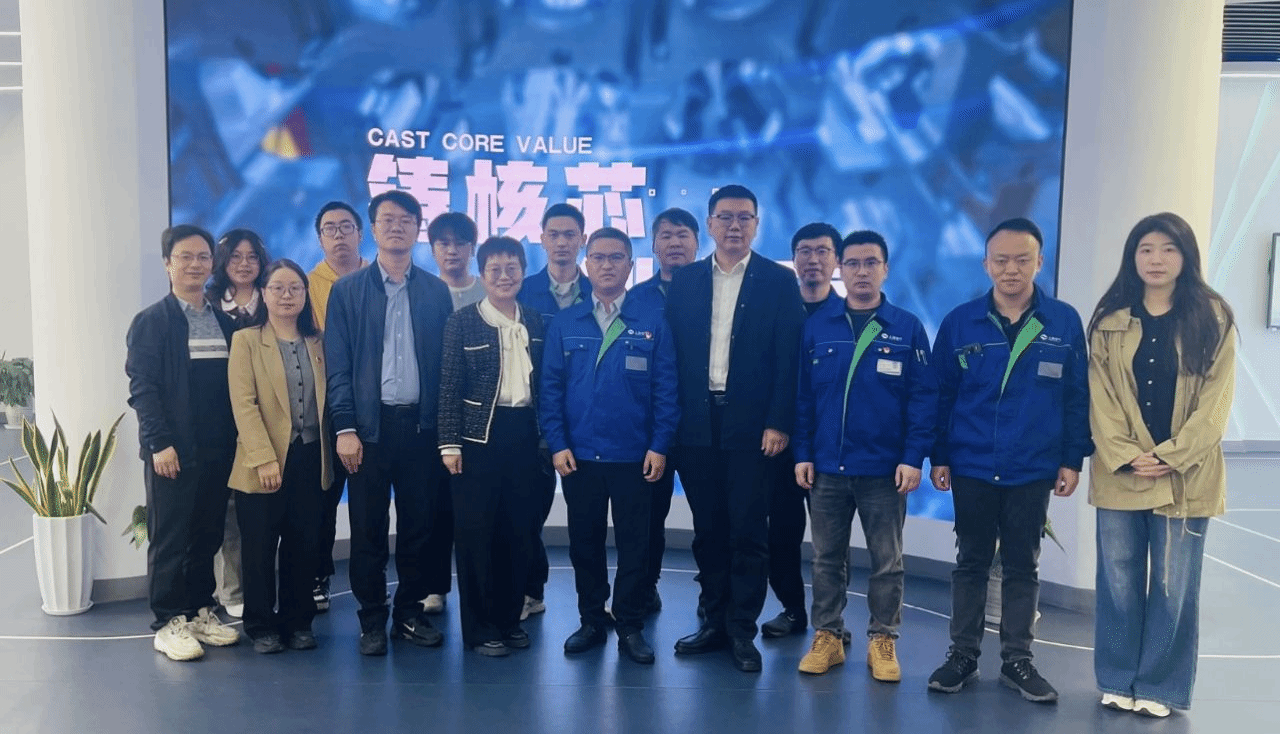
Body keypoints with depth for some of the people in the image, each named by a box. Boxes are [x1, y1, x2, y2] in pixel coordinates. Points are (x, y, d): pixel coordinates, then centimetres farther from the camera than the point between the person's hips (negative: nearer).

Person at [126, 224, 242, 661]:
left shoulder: (225, 323, 13)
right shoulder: (152, 321, -2)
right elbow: (142, 387, -8)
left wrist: (235, 438, 5)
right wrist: (160, 442, -15)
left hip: (218, 449, 5)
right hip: (173, 450, -5)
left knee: (208, 536, 11)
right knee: (169, 539, 3)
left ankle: (201, 612, 23)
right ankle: (168, 623, 12)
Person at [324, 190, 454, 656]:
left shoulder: (436, 291, 8)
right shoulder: (347, 290, 4)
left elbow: (446, 361, 6)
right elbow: (338, 366, 0)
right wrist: (345, 428, -8)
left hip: (421, 424, 2)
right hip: (369, 425, -1)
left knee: (419, 524, 7)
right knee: (368, 527, 4)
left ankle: (410, 613, 22)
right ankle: (372, 619, 17)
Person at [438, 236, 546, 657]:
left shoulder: (535, 322, 9)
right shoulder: (462, 323, -3)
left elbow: (544, 383, 11)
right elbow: (449, 388, -4)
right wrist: (450, 444, -9)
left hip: (525, 435, 4)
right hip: (479, 437, -4)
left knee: (521, 532, 9)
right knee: (477, 533, 2)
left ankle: (510, 618, 24)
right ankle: (479, 628, 15)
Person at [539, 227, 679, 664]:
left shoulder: (652, 318, -1)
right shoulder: (565, 323, 5)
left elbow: (666, 387, -3)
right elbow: (550, 387, 3)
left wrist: (660, 446, -9)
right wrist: (557, 444, -5)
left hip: (633, 456, -2)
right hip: (578, 455, 2)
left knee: (634, 543, 6)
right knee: (584, 542, 12)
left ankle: (631, 627, 20)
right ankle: (591, 620, 27)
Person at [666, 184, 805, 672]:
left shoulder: (779, 281, 1)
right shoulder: (684, 281, 8)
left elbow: (788, 360, -4)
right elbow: (673, 355, 6)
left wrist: (778, 424, -11)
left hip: (751, 426, -2)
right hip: (697, 425, 3)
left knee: (748, 531, 3)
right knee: (708, 530, 11)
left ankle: (742, 630, 15)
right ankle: (714, 621, 23)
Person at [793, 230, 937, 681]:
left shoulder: (908, 328, -1)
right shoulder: (816, 326, 3)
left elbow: (923, 398, -4)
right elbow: (802, 395, 4)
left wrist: (913, 458, -11)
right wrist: (802, 453, -2)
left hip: (885, 469, -1)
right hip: (826, 467, 2)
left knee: (886, 561, 9)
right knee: (827, 558, 11)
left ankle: (883, 641, 23)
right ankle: (827, 636, 24)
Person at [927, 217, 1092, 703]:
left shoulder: (1065, 322, -3)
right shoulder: (959, 323, -2)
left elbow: (1078, 397, 1)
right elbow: (941, 395, 1)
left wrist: (1073, 458, -1)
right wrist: (938, 456, -1)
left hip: (1033, 471, 0)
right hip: (971, 468, 0)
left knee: (1023, 566, 11)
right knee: (971, 562, 11)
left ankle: (1017, 660, 23)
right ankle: (963, 654, 23)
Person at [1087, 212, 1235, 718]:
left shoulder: (1213, 319, 1)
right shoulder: (1110, 322, 5)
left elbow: (1216, 401, -4)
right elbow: (1100, 398, 0)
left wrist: (1170, 456, -12)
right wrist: (1125, 456, -11)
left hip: (1185, 477, -1)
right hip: (1121, 475, 1)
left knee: (1173, 587, 5)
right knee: (1119, 581, 7)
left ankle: (1160, 687, 19)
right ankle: (1118, 680, 21)